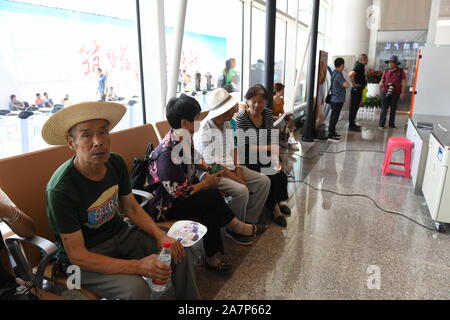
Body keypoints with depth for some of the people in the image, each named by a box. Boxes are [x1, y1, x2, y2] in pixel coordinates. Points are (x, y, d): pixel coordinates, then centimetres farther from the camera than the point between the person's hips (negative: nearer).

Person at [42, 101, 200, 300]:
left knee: (181, 254, -6)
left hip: (120, 233, 6)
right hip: (84, 257, -5)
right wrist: (139, 266, -33)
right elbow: (77, 256, -24)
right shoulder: (60, 190, -27)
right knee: (135, 289, -30)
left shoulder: (116, 163, -8)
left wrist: (160, 236, -13)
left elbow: (131, 208, 4)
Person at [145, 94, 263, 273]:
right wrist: (206, 183, -15)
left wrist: (208, 168, -1)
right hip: (162, 206, -8)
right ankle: (234, 226, 3)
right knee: (211, 197, -21)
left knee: (211, 209, -15)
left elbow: (193, 160, 19)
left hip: (176, 194, 9)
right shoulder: (168, 152, -29)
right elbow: (178, 192, -26)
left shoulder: (183, 139, -2)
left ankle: (212, 258, -4)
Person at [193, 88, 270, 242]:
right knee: (241, 191, -30)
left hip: (230, 168, 8)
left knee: (264, 181, -3)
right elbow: (212, 165, -21)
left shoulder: (227, 124, 5)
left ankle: (249, 220, 8)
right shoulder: (203, 132, -21)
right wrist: (238, 180, -20)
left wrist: (238, 169, -3)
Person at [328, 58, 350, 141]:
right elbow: (346, 85, -31)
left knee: (334, 116, 17)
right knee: (334, 117, -5)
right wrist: (345, 83, -10)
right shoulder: (338, 75, -20)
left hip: (334, 99, 10)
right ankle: (331, 135, -1)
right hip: (337, 100, -10)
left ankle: (332, 132, 28)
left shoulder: (334, 73, 9)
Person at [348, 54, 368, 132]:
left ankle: (352, 124, 22)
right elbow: (350, 74, -33)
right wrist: (354, 84, -22)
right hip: (357, 89, -10)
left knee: (355, 107, 14)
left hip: (359, 89, 10)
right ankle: (351, 125, -2)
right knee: (354, 107, -6)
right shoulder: (360, 66, -17)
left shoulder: (361, 65, 13)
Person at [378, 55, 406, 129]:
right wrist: (381, 83, -9)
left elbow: (404, 82, -1)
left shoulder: (400, 71, 1)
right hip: (385, 92, 1)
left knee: (393, 109, 8)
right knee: (384, 109, -1)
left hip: (395, 93, -1)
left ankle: (392, 124, 17)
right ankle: (381, 124, 5)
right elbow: (382, 80, 17)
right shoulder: (386, 71, 9)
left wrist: (402, 92, -10)